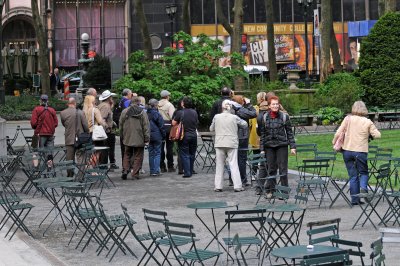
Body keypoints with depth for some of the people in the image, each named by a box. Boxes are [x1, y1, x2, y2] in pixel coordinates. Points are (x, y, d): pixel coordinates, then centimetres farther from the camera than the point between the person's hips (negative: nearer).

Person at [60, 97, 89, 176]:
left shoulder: (63, 113, -5)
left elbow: (63, 124, 9)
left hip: (69, 139, 1)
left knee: (69, 159, 9)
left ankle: (70, 175, 15)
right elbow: (86, 126, -7)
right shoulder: (80, 113, -8)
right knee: (80, 158, 3)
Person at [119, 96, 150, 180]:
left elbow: (121, 125, 8)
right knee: (138, 156, 5)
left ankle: (125, 170, 1)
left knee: (127, 155, 15)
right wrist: (147, 139, -3)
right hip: (139, 139, -2)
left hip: (127, 138, 2)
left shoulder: (124, 112, 1)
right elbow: (146, 127, -7)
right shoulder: (142, 112, -6)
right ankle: (135, 172, 2)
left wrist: (123, 135, 19)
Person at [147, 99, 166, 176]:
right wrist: (164, 136, 2)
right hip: (157, 136, -5)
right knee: (157, 153, 1)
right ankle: (156, 170, -6)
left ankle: (152, 170, 13)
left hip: (149, 136, 5)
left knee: (151, 153, 11)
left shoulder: (146, 114, 2)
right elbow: (161, 126, -9)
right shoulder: (157, 114, -13)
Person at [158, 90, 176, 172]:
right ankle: (170, 166, 5)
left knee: (161, 147, 8)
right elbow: (172, 116, -17)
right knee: (169, 147, 3)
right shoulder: (169, 105, -9)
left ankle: (162, 166, 10)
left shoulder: (157, 105, 2)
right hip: (168, 125, -3)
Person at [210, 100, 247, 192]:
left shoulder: (216, 117, -1)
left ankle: (218, 186, 8)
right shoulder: (234, 117, -4)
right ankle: (237, 186, -1)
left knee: (219, 165, 8)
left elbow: (211, 129, 12)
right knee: (233, 165, 1)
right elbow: (244, 125, 8)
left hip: (219, 144, 1)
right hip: (232, 144, -1)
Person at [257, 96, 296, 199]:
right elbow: (262, 134, 8)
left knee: (283, 168, -1)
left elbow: (289, 132, 2)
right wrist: (262, 148, 5)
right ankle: (270, 190, 12)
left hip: (282, 145, -2)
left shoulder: (284, 116, 0)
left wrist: (292, 146, -3)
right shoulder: (264, 117, 4)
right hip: (269, 146, 2)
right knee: (271, 169, 5)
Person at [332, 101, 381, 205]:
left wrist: (334, 142, 10)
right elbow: (377, 135, -5)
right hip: (361, 151, -1)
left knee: (353, 175, 9)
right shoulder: (368, 122, -2)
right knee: (363, 172, 17)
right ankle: (363, 187, -13)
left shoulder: (348, 119, -1)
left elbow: (338, 133, -5)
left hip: (347, 151, 1)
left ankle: (355, 199, 7)